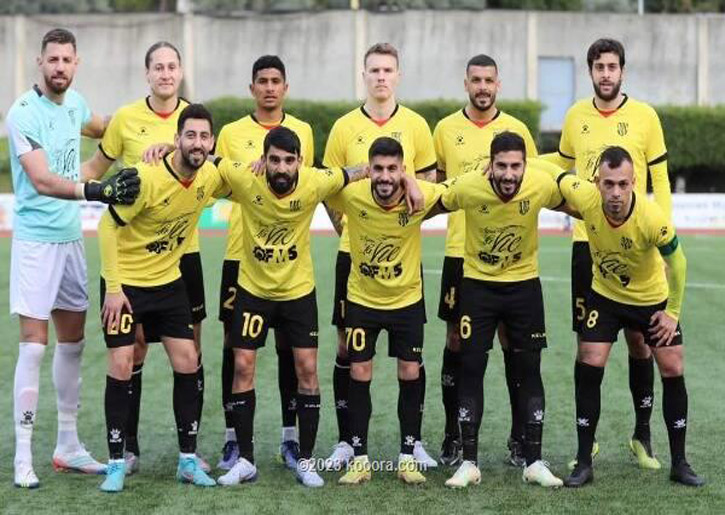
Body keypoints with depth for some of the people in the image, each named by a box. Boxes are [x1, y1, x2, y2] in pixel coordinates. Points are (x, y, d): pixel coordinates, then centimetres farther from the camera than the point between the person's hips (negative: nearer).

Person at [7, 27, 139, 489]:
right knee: (34, 344, -9)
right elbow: (42, 180, -26)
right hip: (36, 239, -7)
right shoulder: (24, 114, -15)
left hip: (72, 236, 7)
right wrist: (95, 191, -37)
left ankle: (68, 446, 22)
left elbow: (105, 128, 30)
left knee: (73, 342, 11)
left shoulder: (74, 102, 6)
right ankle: (23, 456, -3)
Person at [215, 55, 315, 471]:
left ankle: (291, 436, 14)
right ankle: (233, 438, 10)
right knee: (236, 346, 1)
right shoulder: (232, 133, 4)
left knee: (290, 345, 4)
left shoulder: (303, 132, 8)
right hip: (242, 253, -1)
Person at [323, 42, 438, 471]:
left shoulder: (415, 124, 3)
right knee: (348, 345, 2)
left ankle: (414, 440, 13)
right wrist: (346, 227, -3)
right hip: (354, 252, 0)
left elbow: (429, 183, 7)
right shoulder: (345, 127, 3)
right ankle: (346, 440, 11)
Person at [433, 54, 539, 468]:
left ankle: (520, 435, 11)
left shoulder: (516, 129, 3)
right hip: (460, 251, 1)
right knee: (456, 340, 4)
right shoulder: (446, 129, 5)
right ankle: (453, 434, 13)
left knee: (511, 339, 2)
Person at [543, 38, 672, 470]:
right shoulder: (576, 115, 6)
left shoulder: (645, 116, -3)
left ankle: (643, 435, 16)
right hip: (587, 241, 2)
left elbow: (660, 180, 0)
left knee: (638, 338, 2)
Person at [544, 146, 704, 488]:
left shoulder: (653, 218, -34)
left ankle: (679, 463, 12)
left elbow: (676, 262, -16)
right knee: (589, 366, -8)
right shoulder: (584, 197, -30)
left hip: (653, 298, -1)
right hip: (605, 295, 1)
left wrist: (673, 312, -10)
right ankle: (584, 463, 1)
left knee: (673, 371, -2)